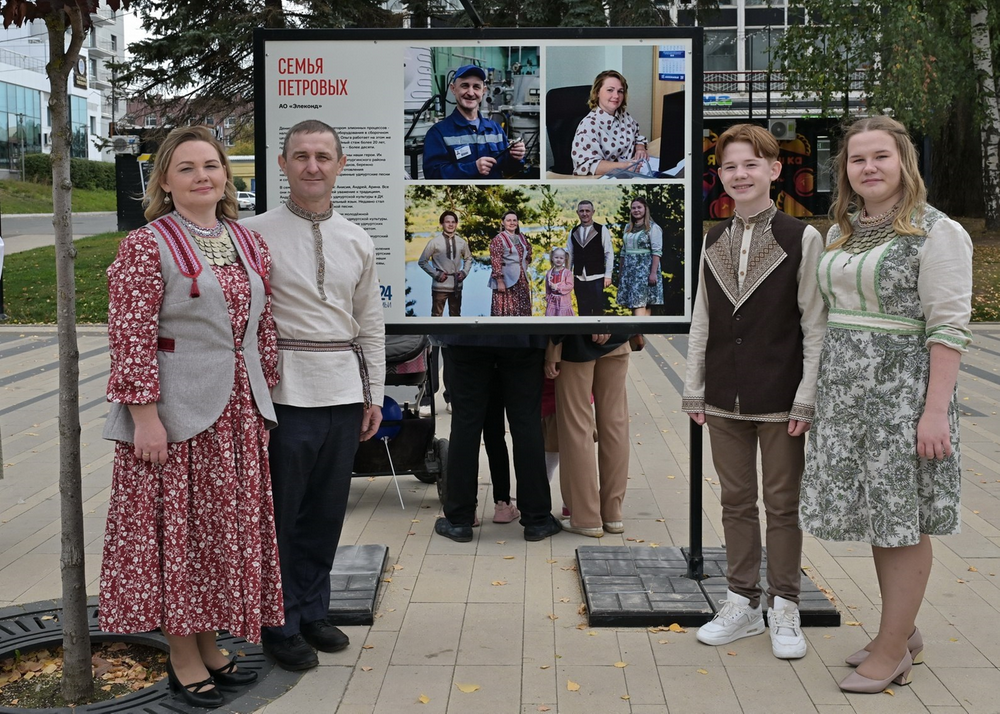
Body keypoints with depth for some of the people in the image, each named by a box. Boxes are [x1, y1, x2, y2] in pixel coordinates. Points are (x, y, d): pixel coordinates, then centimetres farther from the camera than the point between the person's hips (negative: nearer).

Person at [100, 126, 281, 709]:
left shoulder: (249, 243, 10)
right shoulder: (146, 246, -8)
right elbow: (132, 337, -13)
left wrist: (264, 396, 13)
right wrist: (145, 416, -17)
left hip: (239, 411, 6)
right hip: (176, 410, -6)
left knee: (228, 528, 13)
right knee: (178, 529, 4)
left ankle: (209, 644, 28)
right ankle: (183, 657, 17)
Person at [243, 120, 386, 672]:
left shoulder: (357, 242, 12)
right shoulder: (257, 233, -3)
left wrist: (374, 394, 14)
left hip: (344, 392, 5)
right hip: (286, 392, -5)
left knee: (327, 512, 13)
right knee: (281, 514, 2)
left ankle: (312, 612, 28)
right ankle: (281, 627, 17)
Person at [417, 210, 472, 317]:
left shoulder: (461, 242, 4)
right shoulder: (434, 242, -6)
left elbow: (468, 258, 21)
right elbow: (422, 262, -1)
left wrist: (464, 272, 4)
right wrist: (435, 274, -10)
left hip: (457, 286, 4)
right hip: (440, 286, -4)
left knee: (455, 315, 14)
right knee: (436, 315, 0)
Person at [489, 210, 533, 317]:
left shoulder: (521, 237, 11)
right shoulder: (498, 239, -9)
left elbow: (529, 249, 32)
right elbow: (495, 261, -14)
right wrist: (499, 281, -19)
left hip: (521, 281, 7)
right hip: (506, 281, -7)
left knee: (523, 311, 10)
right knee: (506, 311, -6)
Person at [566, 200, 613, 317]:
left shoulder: (602, 230, -1)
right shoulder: (573, 232, 10)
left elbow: (609, 253, -2)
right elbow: (569, 255, 12)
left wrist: (608, 275, -7)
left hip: (597, 278, -4)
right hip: (579, 278, 4)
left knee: (598, 310, -3)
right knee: (583, 311, 8)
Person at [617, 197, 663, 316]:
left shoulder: (653, 228, -5)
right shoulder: (628, 228, 15)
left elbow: (657, 252, -11)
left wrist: (653, 272, -19)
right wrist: (620, 271, 15)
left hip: (645, 267, -6)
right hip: (629, 269, 7)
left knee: (640, 302, -13)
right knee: (632, 303, 4)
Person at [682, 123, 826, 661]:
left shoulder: (802, 239, -6)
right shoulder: (714, 242, 8)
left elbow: (815, 326, -7)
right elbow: (701, 323, 11)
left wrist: (807, 398, -10)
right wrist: (694, 390, 8)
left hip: (780, 400, -4)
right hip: (725, 399, 4)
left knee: (782, 505, 7)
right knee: (736, 502, 12)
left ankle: (784, 608, 20)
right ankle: (742, 602, 24)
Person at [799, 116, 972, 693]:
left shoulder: (937, 233, -9)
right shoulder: (841, 233, 12)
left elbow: (949, 327, -14)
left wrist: (936, 409, -19)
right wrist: (819, 391, 11)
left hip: (902, 392, -7)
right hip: (846, 391, 7)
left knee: (903, 520, 1)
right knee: (877, 514, 14)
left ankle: (892, 652, 10)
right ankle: (904, 632, 28)